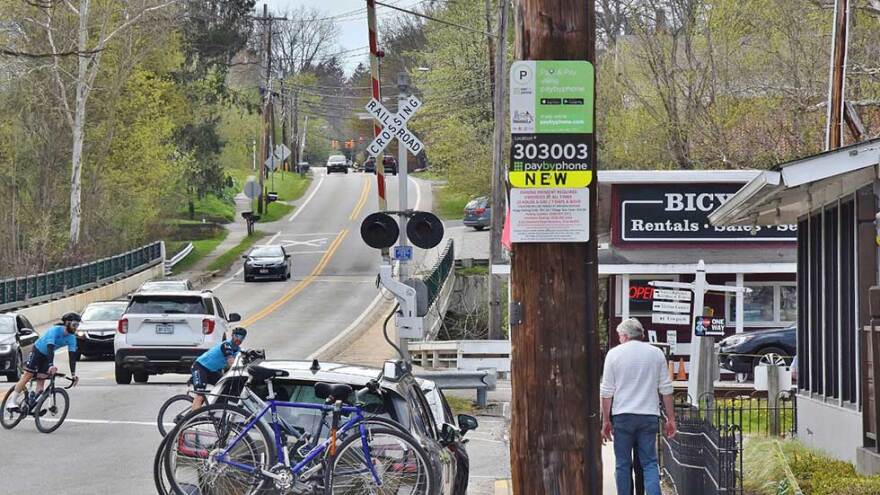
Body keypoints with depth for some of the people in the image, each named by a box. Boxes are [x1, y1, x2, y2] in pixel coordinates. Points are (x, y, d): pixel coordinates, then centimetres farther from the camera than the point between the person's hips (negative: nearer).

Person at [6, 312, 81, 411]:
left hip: (47, 356, 5)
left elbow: (72, 356, -14)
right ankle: (12, 401, -9)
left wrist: (73, 375, -22)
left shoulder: (71, 338, -13)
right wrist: (51, 365, -53)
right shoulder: (55, 330, -30)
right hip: (37, 351, -5)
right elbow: (50, 348, -40)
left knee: (41, 380, -4)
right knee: (28, 376, -12)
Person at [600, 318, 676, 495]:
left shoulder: (614, 354, 0)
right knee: (650, 463, 2)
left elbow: (606, 391, 0)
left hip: (622, 416, -1)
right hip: (649, 415, 1)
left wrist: (606, 420, 5)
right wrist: (670, 419, 11)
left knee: (623, 465, 7)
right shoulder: (656, 353, 6)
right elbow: (666, 389, 6)